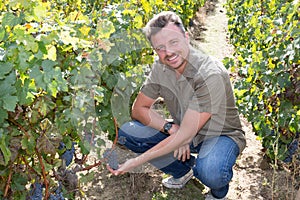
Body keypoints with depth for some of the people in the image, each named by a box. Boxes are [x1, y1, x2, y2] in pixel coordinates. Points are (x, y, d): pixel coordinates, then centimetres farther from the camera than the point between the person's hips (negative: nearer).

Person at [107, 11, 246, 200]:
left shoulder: (211, 75, -31)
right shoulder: (160, 67, -10)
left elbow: (185, 134, -31)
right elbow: (139, 109, -4)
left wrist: (137, 161, -31)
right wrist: (171, 128, -22)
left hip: (220, 135, -6)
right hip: (181, 130, 6)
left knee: (210, 172, -39)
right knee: (127, 132, -11)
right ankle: (186, 169, 9)